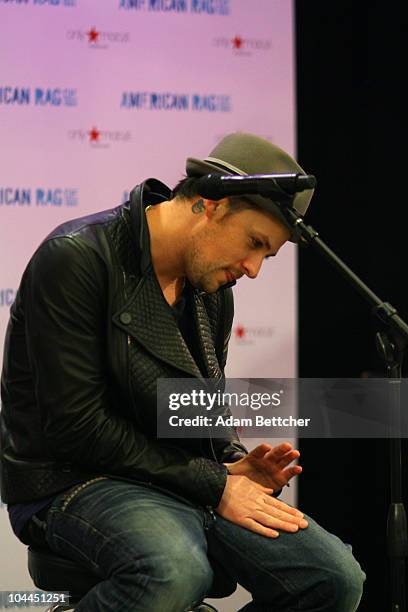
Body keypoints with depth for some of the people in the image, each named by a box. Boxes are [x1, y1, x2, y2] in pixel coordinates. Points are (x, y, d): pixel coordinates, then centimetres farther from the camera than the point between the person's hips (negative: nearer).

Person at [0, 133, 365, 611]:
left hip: (186, 482, 7)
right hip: (75, 483, -7)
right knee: (175, 573, -39)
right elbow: (77, 424, -18)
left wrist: (234, 466, -1)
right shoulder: (76, 260, -13)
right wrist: (215, 485, -16)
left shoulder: (212, 293, 12)